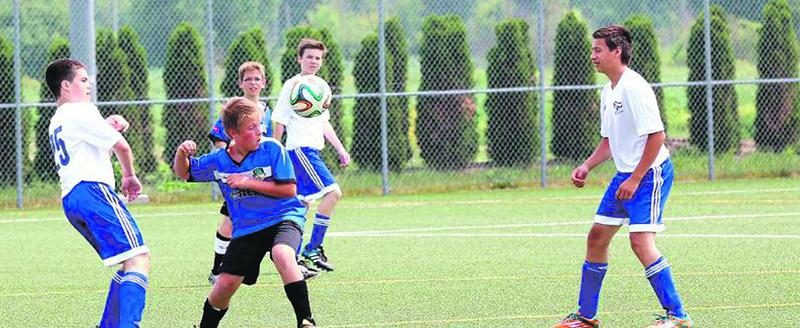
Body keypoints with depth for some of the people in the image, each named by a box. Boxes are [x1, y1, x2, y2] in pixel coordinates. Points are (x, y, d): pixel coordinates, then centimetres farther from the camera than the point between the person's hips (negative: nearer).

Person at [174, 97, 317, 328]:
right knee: (225, 285, 2)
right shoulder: (218, 160, -3)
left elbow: (289, 189, -16)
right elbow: (184, 173, 11)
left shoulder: (272, 149, -13)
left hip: (283, 218, -4)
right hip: (246, 229, 4)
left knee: (282, 254, -36)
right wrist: (181, 153, -12)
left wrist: (249, 183, -20)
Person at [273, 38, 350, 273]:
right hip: (299, 149, -8)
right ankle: (313, 248, -14)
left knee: (302, 204, 9)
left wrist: (341, 150, 21)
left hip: (313, 151, 8)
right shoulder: (292, 85, -8)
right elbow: (280, 122, -8)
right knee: (332, 192, -18)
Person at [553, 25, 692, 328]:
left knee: (641, 241, -18)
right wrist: (587, 167, 8)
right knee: (597, 236, 11)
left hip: (650, 172, -10)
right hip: (624, 175, 10)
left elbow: (657, 136, -22)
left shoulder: (634, 88, -18)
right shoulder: (608, 92, 12)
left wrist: (635, 179, -21)